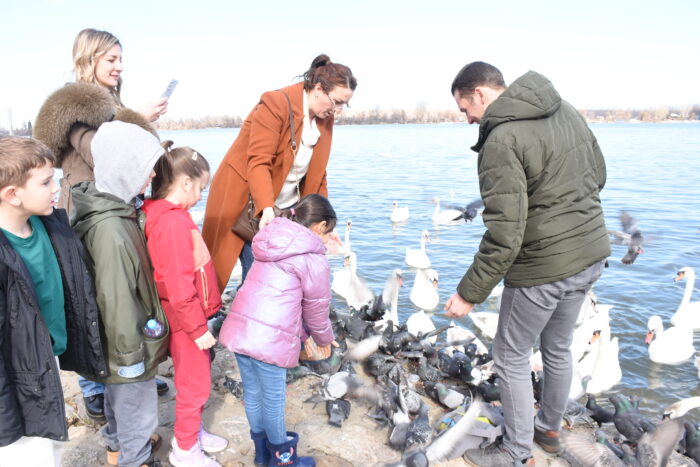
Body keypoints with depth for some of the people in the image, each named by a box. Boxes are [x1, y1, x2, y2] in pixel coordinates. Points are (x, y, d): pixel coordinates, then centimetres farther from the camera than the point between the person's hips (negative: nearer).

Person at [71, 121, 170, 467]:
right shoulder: (109, 230, -33)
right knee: (138, 406, 14)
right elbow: (116, 300, -27)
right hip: (127, 341, -10)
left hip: (122, 338, 10)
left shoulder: (119, 207, -3)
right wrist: (131, 354, -17)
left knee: (119, 397, 30)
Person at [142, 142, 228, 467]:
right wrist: (198, 328, -19)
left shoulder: (169, 215, 5)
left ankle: (192, 431, 42)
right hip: (186, 321, -9)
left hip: (189, 317, 9)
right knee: (195, 385, 8)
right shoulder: (173, 223, -25)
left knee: (196, 380, 24)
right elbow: (178, 285, -26)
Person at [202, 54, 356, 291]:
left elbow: (317, 178, 8)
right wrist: (267, 209, -37)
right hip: (248, 204, -6)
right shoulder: (276, 104, -17)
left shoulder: (325, 120, 4)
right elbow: (258, 163, -25)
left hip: (286, 209, 7)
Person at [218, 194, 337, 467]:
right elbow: (316, 308, 1)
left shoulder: (272, 247, 17)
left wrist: (304, 336, 23)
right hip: (271, 337, -7)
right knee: (273, 398, 10)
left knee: (252, 392, 20)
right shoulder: (314, 260, -8)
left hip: (238, 329, 8)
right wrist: (324, 339, 21)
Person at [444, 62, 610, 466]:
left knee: (512, 357, 11)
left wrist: (469, 294, -20)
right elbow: (599, 175, 14)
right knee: (558, 347, 25)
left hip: (543, 267, -9)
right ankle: (550, 429, 46)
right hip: (592, 256, 9)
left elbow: (504, 235, -27)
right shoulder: (567, 111, 4)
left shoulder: (502, 141, -23)